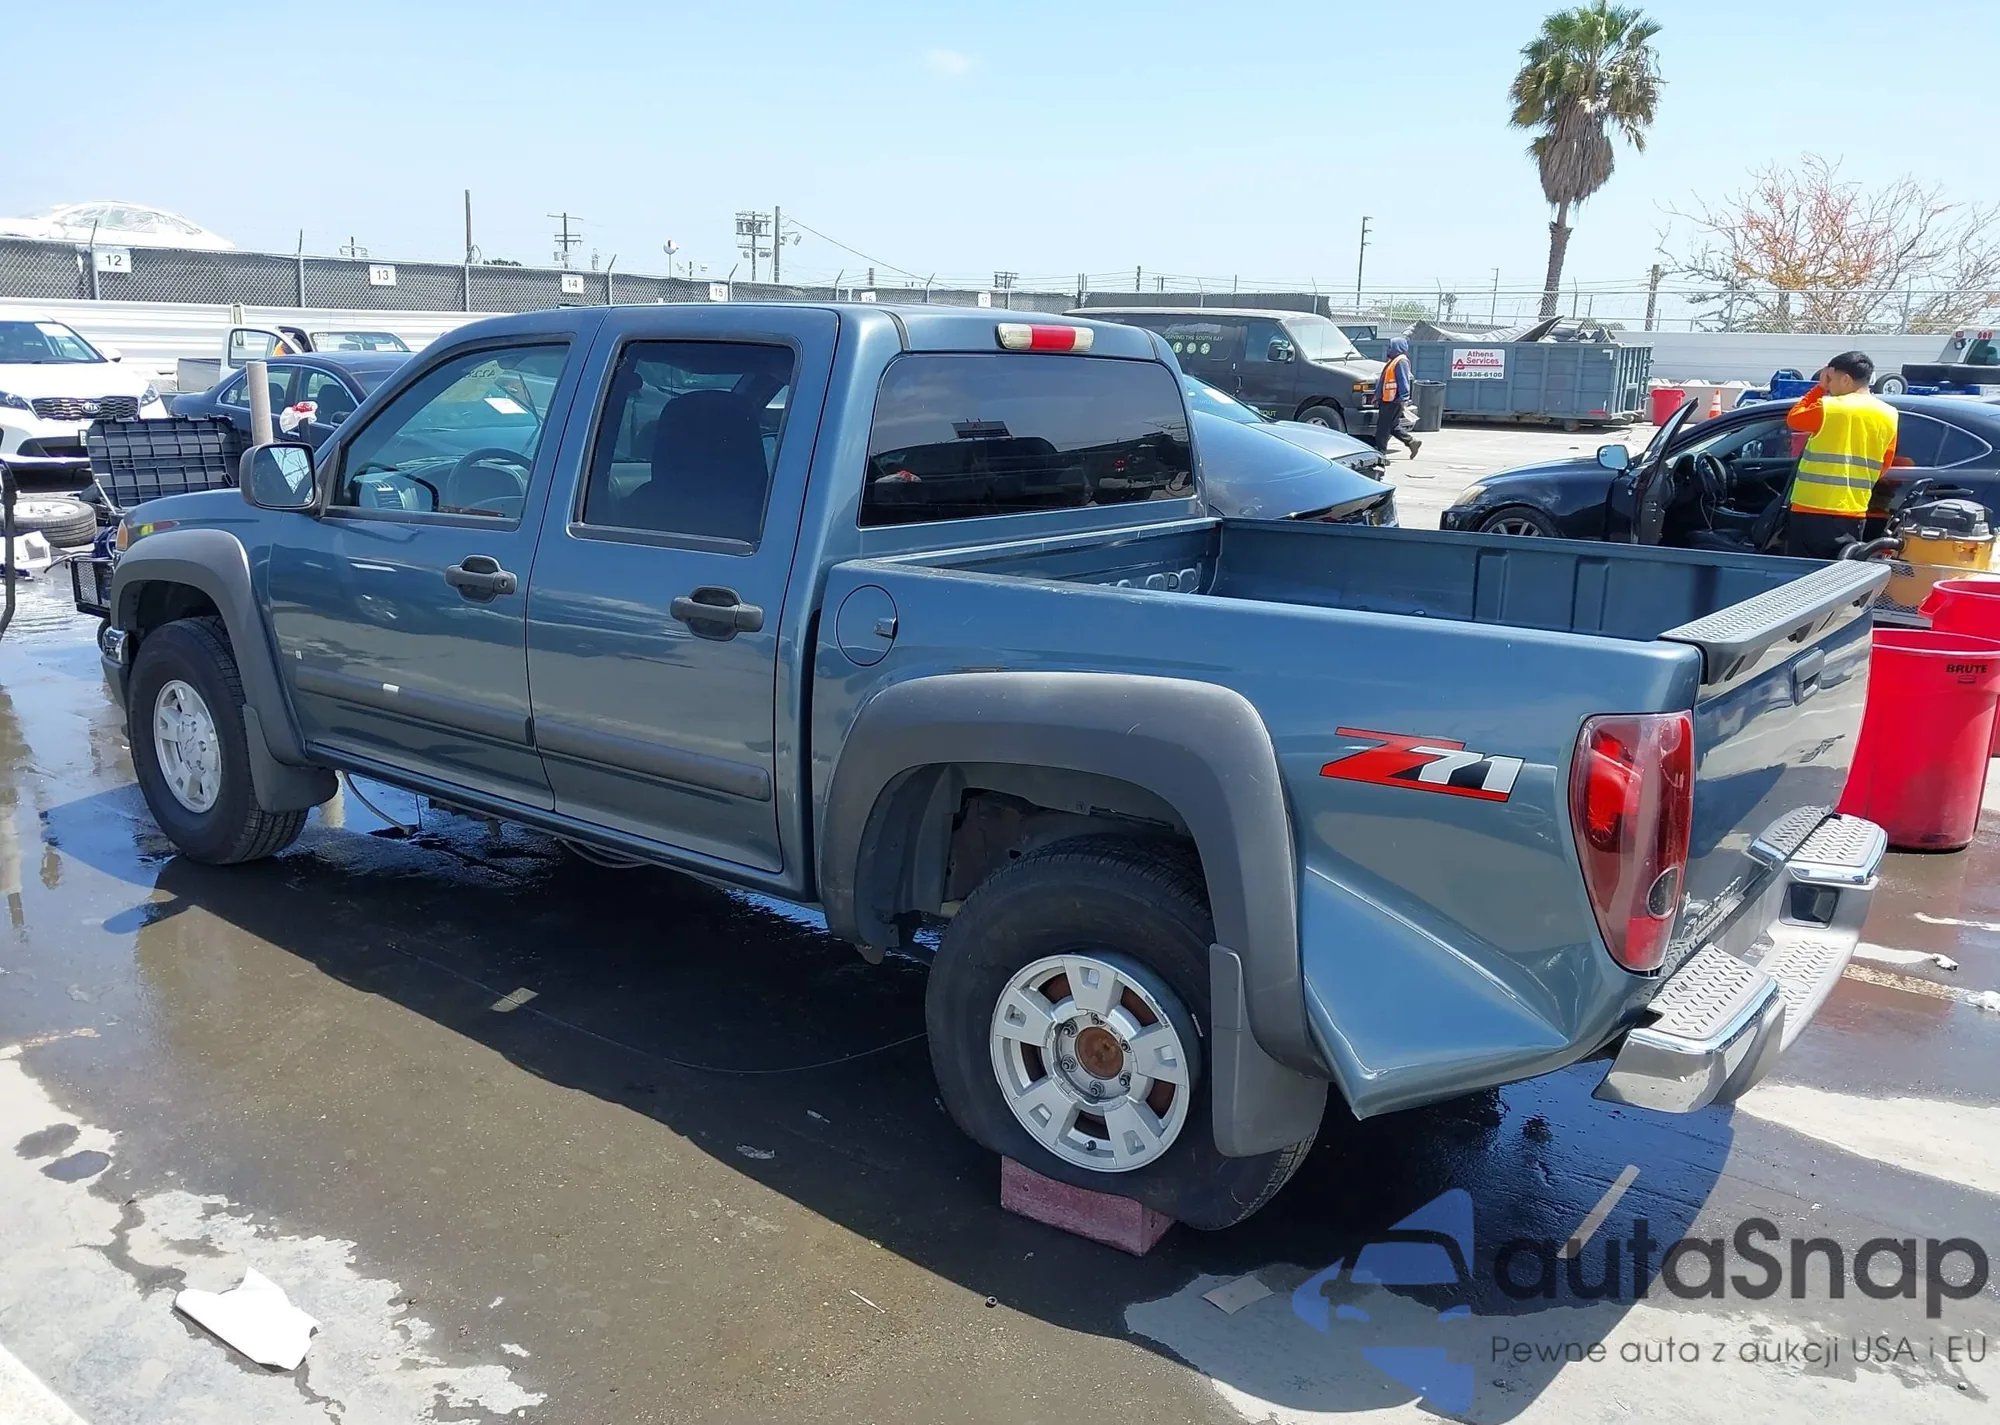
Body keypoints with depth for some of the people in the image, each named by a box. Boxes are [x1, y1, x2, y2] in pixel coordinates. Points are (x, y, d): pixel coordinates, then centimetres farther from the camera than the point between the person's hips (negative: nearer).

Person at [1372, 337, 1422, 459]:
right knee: (1393, 426, 13)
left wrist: (1403, 397, -23)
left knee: (1384, 426, -6)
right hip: (1388, 399, 10)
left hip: (1393, 400, -10)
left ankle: (1380, 451, -1)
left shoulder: (1401, 361, -12)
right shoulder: (1394, 360, 19)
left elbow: (1404, 381, -19)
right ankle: (1412, 442, 18)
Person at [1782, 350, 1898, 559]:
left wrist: (1819, 387, 11)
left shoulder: (1828, 408, -11)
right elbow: (1883, 467, 15)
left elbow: (1793, 419, 8)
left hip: (1812, 511, -5)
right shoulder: (1888, 416, 6)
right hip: (1854, 514, 5)